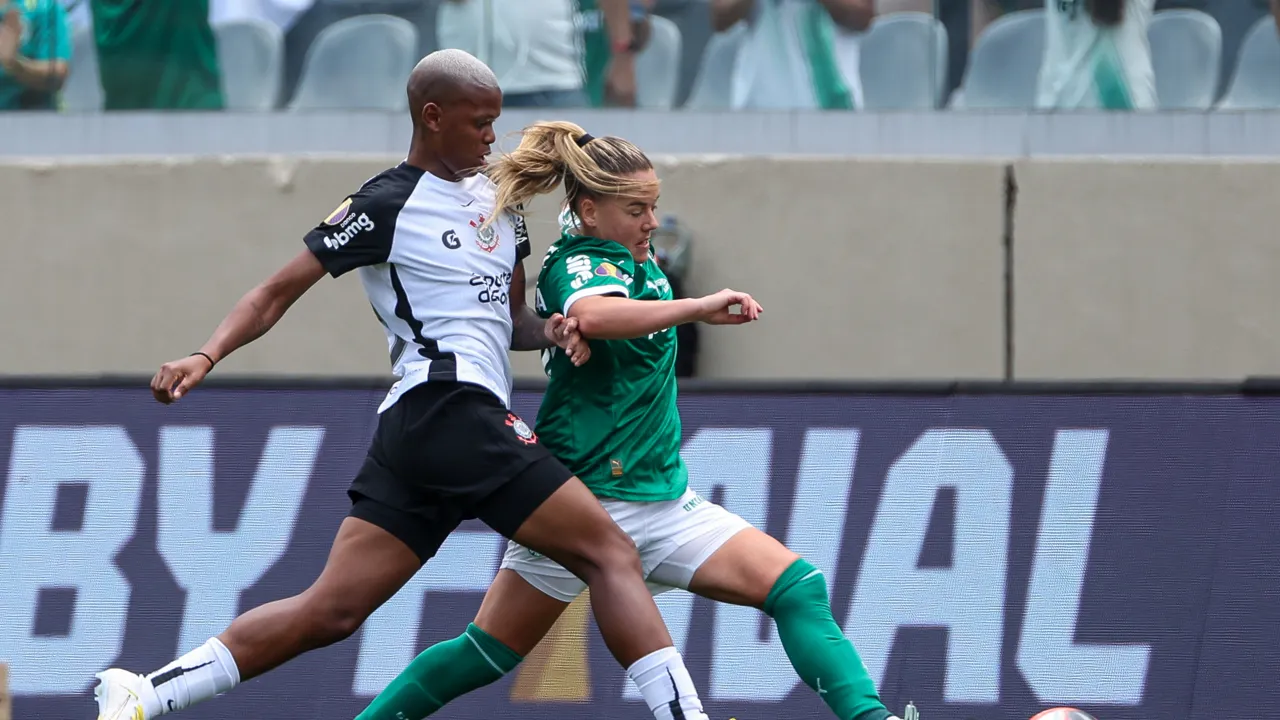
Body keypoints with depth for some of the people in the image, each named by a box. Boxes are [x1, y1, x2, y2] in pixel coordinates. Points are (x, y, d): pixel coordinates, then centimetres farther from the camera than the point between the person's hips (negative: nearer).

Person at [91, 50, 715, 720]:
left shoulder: (499, 200, 22)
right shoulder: (387, 205, -2)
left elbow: (510, 321, 30)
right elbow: (278, 292, -2)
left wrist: (551, 330, 7)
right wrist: (206, 356, -16)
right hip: (450, 409, -9)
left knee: (329, 611, 3)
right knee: (611, 555, -11)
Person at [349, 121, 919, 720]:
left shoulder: (636, 262, 9)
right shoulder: (577, 265, -16)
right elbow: (593, 314, -40)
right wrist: (698, 308, -43)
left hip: (664, 502, 8)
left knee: (798, 590, -9)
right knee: (488, 653, 2)